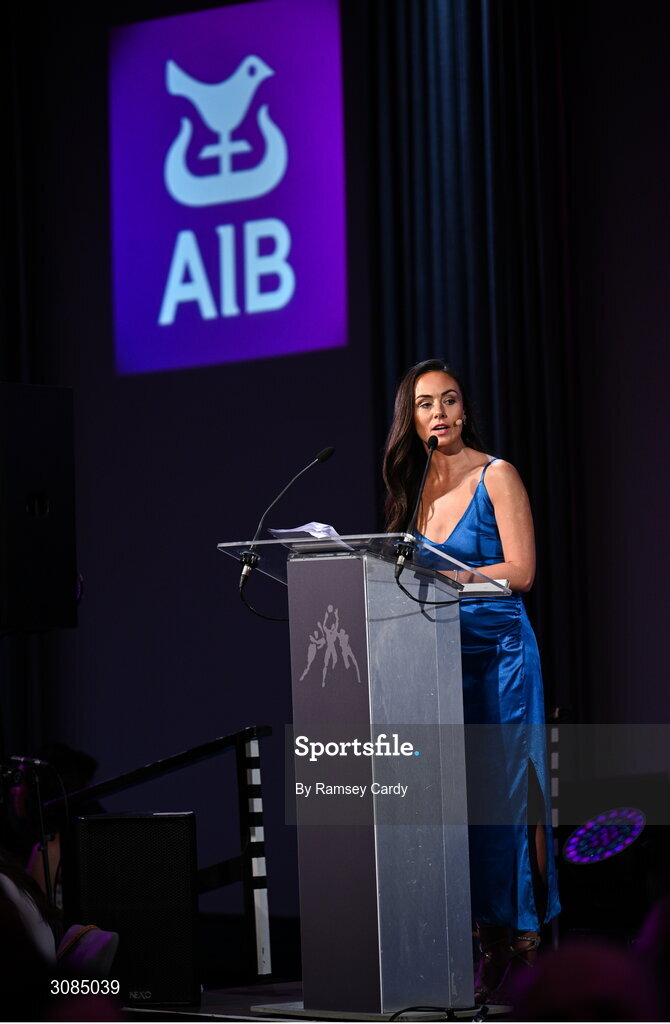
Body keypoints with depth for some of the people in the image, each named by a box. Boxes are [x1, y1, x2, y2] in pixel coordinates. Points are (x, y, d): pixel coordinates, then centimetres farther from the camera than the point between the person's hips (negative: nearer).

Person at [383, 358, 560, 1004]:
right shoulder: (417, 485, 13)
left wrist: (438, 575, -18)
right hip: (439, 654, 6)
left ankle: (522, 947, -5)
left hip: (498, 649, -6)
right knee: (455, 798, 2)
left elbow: (520, 571, -13)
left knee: (504, 795, -7)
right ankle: (488, 944, 6)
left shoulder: (496, 477, -4)